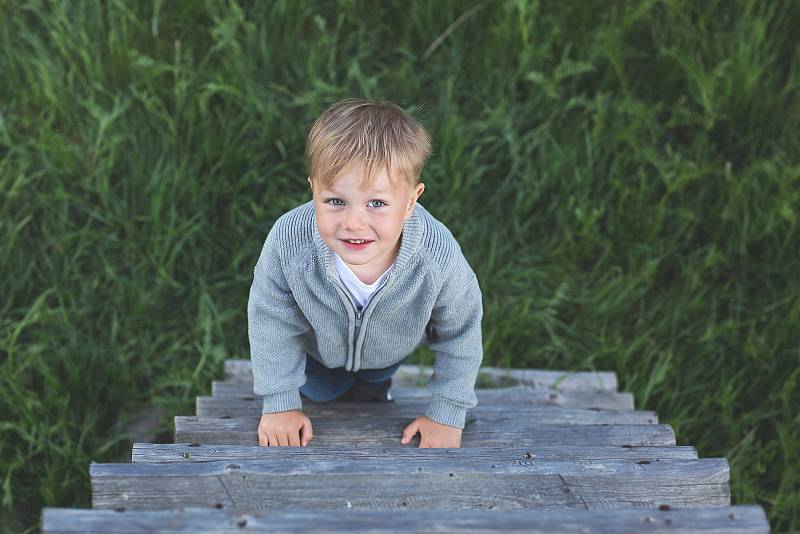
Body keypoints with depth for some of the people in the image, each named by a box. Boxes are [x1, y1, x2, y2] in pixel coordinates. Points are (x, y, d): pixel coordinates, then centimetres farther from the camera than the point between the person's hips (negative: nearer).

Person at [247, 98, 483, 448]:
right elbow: (272, 320, -22)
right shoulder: (287, 242, -44)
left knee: (376, 379, 34)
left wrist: (448, 414, -10)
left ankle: (375, 382, 66)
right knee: (319, 392, 30)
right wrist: (280, 402, -11)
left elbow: (460, 333, -21)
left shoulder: (440, 258, -45)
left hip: (391, 349, 1)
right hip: (318, 346, 0)